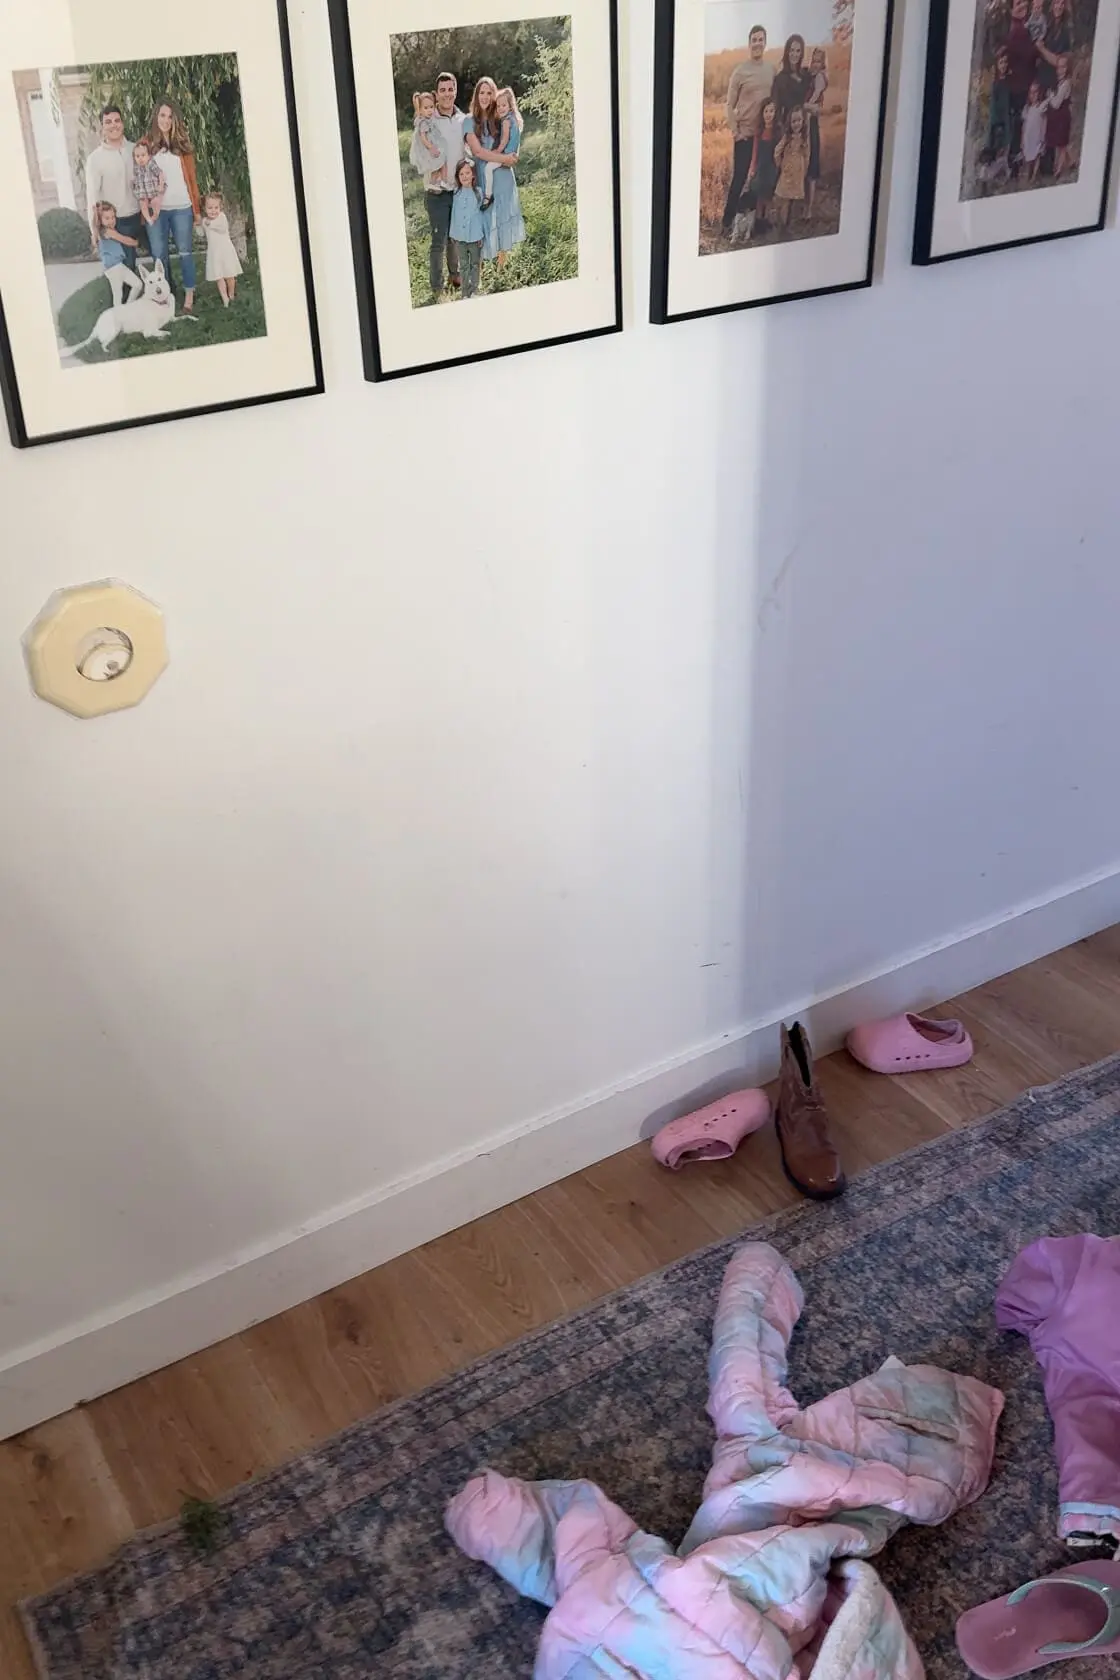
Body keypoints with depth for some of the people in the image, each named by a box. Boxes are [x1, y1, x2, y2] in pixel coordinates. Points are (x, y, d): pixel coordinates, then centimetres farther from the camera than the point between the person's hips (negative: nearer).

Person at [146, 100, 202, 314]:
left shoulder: (182, 143, 8)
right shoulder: (147, 144, 5)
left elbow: (192, 177, 8)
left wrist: (197, 209, 4)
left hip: (182, 208, 0)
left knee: (185, 252, 1)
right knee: (159, 255, 3)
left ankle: (189, 298, 7)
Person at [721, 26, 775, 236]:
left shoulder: (771, 69, 5)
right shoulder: (740, 71, -7)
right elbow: (730, 104, -5)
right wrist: (734, 130, -11)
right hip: (744, 132, -4)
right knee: (739, 177, -6)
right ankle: (728, 221, 1)